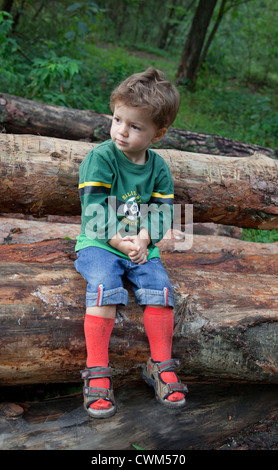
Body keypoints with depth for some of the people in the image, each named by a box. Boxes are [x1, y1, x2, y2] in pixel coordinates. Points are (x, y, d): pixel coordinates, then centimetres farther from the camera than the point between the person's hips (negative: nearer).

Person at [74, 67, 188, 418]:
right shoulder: (100, 158, -8)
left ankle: (160, 365, -1)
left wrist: (142, 239, -17)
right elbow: (93, 210, -12)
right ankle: (97, 371, -21)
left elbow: (162, 212, 2)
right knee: (104, 287, -30)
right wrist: (118, 241, -22)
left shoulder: (158, 167, 5)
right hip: (98, 244, -3)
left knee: (160, 289, -18)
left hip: (141, 247, 4)